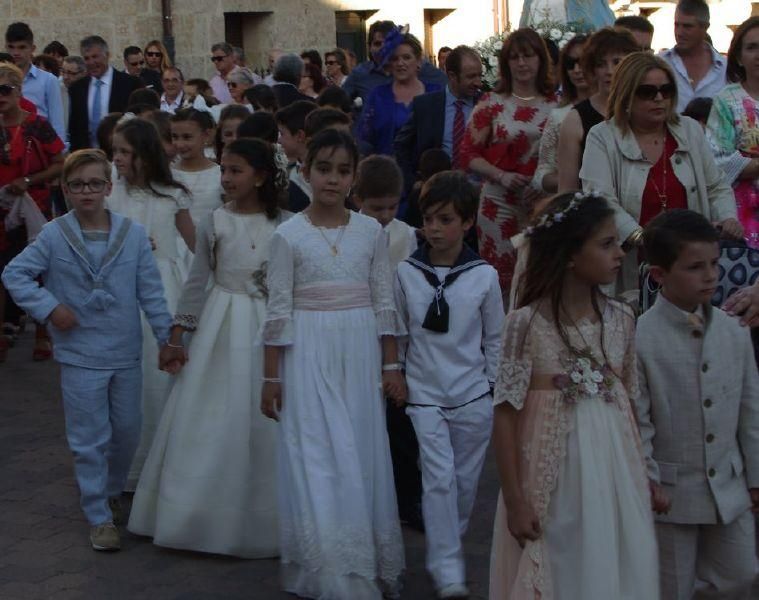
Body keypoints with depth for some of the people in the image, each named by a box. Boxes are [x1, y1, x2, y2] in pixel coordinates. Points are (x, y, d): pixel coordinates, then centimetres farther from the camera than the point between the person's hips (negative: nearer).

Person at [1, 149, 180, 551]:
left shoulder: (133, 234, -5)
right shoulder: (54, 236, -8)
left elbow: (150, 291, -1)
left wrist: (166, 339, 0)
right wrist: (48, 307, -12)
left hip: (126, 353, 2)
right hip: (80, 356, -2)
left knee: (127, 432, 15)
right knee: (89, 440, 4)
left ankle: (111, 492, 41)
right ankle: (100, 518, 13)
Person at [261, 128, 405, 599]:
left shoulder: (372, 232, 3)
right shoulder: (289, 235, -3)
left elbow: (384, 303, 6)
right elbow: (278, 310, -2)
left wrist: (392, 366, 4)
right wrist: (271, 377, -2)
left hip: (360, 354, 2)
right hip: (309, 357, -2)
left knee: (362, 458, 8)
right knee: (316, 460, -1)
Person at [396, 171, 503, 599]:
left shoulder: (484, 276, -4)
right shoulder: (406, 273, -2)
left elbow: (496, 338, 5)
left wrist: (495, 389, 6)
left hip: (473, 396, 1)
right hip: (424, 394, -1)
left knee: (466, 480, 10)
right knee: (439, 478, -9)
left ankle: (450, 548, 30)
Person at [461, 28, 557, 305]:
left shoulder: (556, 105, 6)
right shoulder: (491, 103, 3)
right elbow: (470, 154, 2)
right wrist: (502, 176, -13)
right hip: (500, 202, -1)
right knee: (501, 275, 1)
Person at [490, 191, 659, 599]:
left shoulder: (621, 319, 2)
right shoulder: (527, 323, -12)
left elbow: (629, 402, 10)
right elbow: (505, 416, -10)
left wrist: (640, 480, 10)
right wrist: (515, 501, -10)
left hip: (615, 478, 4)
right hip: (552, 483, -4)